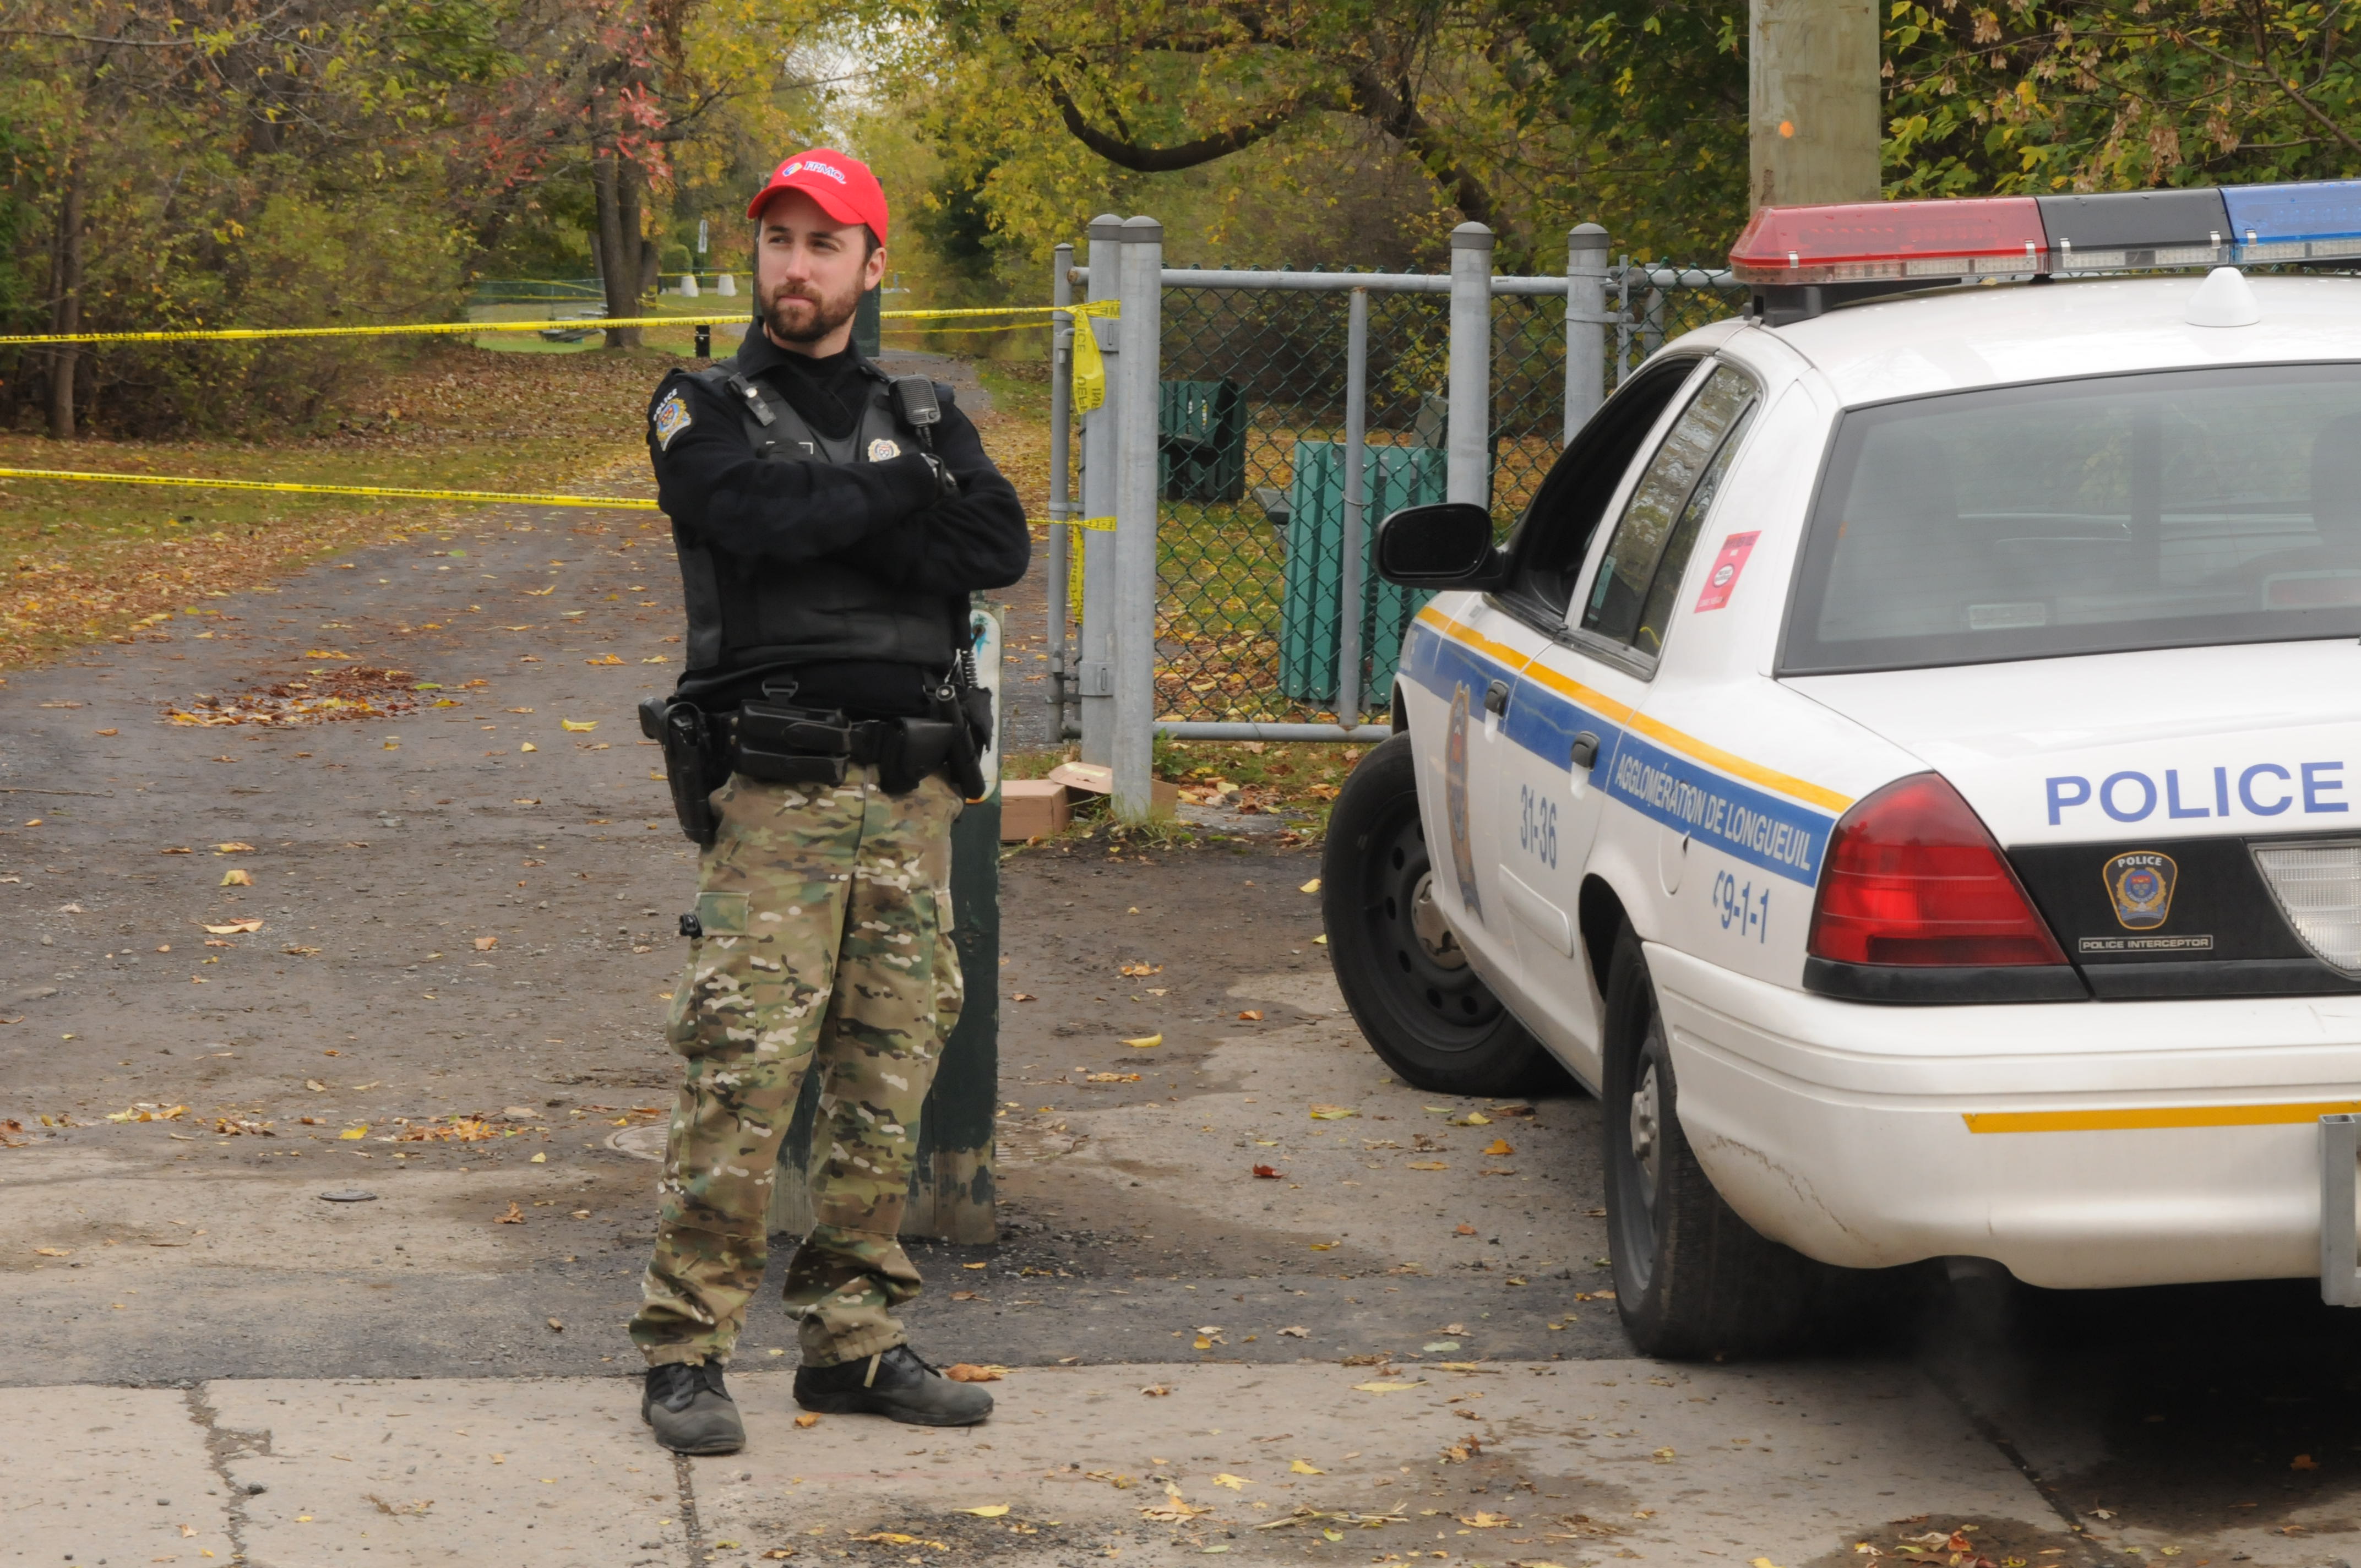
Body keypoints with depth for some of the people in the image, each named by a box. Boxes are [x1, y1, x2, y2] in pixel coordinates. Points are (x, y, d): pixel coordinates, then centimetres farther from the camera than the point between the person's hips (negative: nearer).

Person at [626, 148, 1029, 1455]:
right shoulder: (703, 411, 6)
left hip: (910, 795, 5)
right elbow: (765, 511, -17)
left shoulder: (922, 417, 17)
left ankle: (852, 1341, 14)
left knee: (886, 1081, 6)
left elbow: (1000, 547, -2)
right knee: (743, 1077, -11)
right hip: (773, 793, -4)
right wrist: (904, 490, -4)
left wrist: (836, 528, -10)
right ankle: (684, 1353, -6)